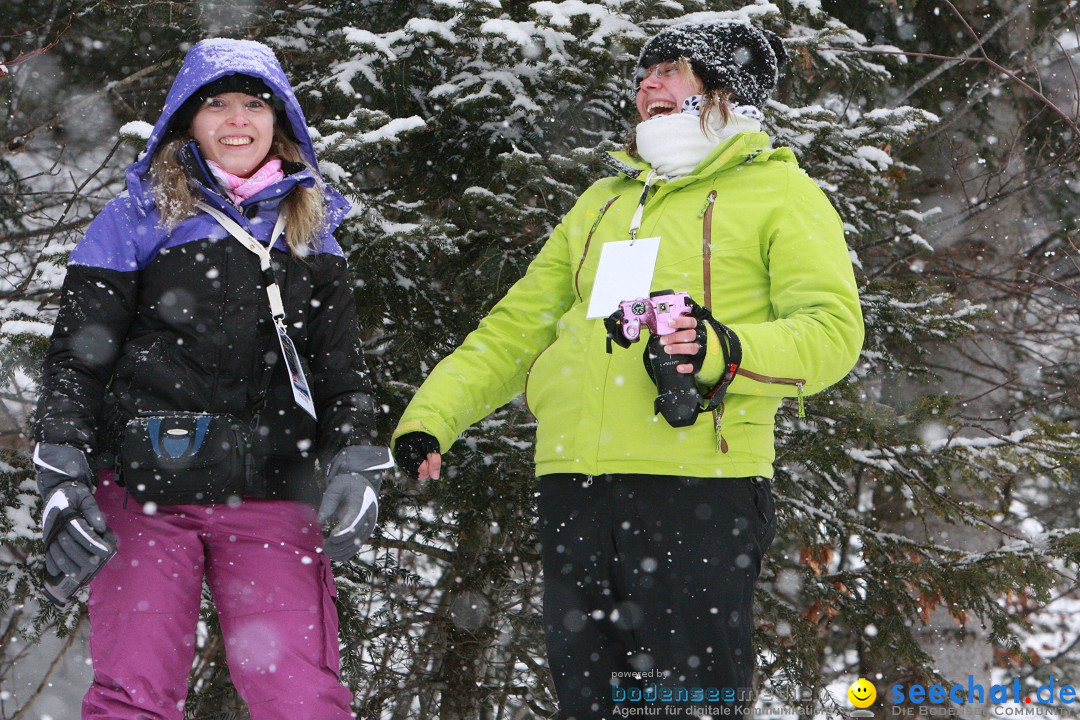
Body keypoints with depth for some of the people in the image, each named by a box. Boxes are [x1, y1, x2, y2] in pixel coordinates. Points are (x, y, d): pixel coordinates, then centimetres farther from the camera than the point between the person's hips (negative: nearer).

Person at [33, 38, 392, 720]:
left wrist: (356, 465, 0)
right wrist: (64, 481, -9)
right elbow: (76, 358, 3)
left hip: (273, 493, 2)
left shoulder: (311, 232, 17)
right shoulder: (137, 220, 7)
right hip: (145, 489, -2)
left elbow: (342, 370, 17)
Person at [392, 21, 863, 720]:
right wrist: (432, 416, 13)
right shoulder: (604, 200, 27)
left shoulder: (780, 192, 8)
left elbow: (833, 329, -5)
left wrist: (728, 350, -23)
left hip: (699, 484, -6)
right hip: (577, 486, 6)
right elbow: (517, 328, 26)